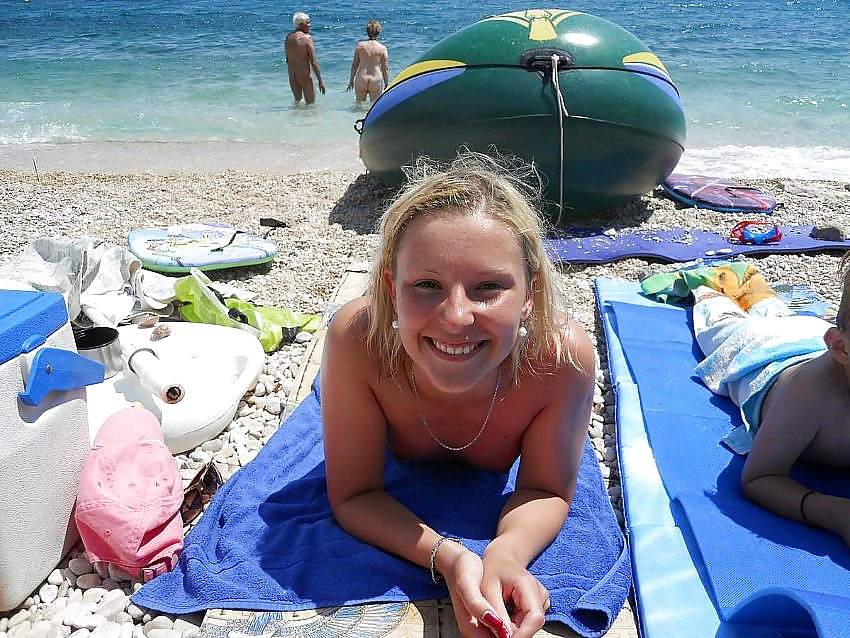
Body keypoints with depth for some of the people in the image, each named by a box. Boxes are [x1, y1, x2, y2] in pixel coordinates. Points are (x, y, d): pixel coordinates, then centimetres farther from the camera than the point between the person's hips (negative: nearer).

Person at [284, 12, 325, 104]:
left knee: (297, 100, 21)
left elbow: (287, 59, 13)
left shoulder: (288, 38, 6)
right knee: (310, 102, 5)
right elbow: (314, 62, -15)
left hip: (292, 76, 6)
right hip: (305, 76, -6)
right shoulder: (307, 38, -13)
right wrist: (320, 81, -12)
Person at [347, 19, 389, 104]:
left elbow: (354, 64, 7)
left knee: (359, 104, 16)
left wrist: (351, 80, 18)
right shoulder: (382, 48, -2)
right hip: (376, 81, -1)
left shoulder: (360, 45, 3)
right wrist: (386, 86, 10)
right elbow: (385, 68, 0)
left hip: (361, 81, 1)